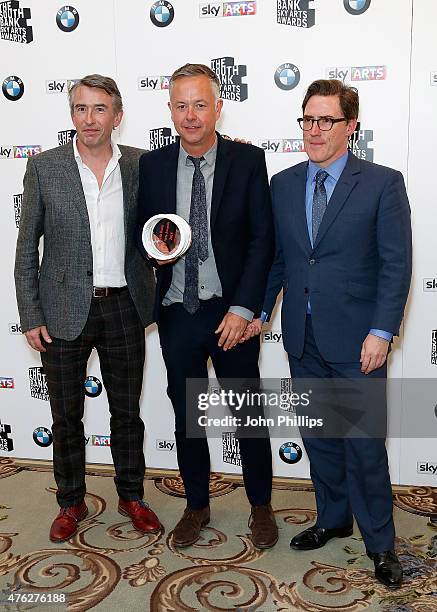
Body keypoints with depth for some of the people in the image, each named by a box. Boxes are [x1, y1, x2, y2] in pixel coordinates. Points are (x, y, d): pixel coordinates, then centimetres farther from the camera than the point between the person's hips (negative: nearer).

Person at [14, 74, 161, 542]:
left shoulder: (140, 165, 1)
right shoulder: (44, 167, -3)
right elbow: (26, 248, 0)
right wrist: (31, 315, -5)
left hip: (123, 308, 1)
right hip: (64, 311, -1)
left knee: (127, 411, 13)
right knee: (66, 416, 11)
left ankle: (131, 496, 33)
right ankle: (71, 503, 32)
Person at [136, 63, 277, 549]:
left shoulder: (247, 160, -5)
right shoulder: (152, 165, 3)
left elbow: (262, 239, -7)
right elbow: (142, 232, 11)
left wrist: (243, 308, -13)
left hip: (231, 312, -2)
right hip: (176, 313, 3)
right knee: (185, 416, 14)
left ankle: (261, 507, 32)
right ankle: (196, 505, 35)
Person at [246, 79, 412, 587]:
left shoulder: (382, 183, -5)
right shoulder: (282, 184, 8)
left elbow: (396, 264, -8)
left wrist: (381, 332, -13)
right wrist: (259, 308, 5)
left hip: (356, 339, -4)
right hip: (302, 338, 5)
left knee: (365, 444, 3)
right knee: (318, 437, 16)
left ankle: (379, 542, 23)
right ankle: (333, 518, 36)